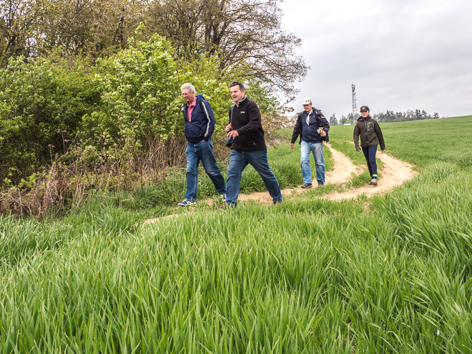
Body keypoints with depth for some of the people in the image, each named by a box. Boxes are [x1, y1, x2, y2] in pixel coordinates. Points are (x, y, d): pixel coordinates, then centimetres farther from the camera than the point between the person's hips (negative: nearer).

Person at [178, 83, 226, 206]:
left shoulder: (202, 104, -7)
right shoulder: (185, 107, 12)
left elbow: (211, 121, -9)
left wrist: (205, 138, -12)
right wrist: (187, 138, 15)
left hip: (203, 142, -6)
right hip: (191, 144, 6)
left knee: (211, 170, 1)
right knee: (191, 171, 0)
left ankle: (224, 192, 18)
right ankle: (190, 199, 1)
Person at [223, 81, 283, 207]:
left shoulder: (251, 105, -10)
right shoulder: (232, 109, 15)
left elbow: (255, 123, -24)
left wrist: (238, 131, -36)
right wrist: (229, 128, 4)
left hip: (255, 149, -6)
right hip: (237, 149, 6)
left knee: (266, 174, 7)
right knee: (232, 173, -7)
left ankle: (278, 199, 24)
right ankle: (230, 203, -4)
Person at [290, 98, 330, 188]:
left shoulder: (317, 114, 0)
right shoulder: (301, 115, 10)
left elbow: (326, 124, -2)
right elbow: (296, 129, 18)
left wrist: (325, 131, -24)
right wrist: (292, 141, 21)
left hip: (316, 142, -2)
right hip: (305, 142, 2)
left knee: (319, 162, 4)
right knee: (303, 160, -13)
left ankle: (321, 182, 20)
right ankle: (307, 182, -9)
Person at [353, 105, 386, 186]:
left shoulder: (373, 121, 1)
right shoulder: (358, 123, 5)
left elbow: (379, 133, 7)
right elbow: (356, 135, 4)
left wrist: (382, 146, 10)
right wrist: (357, 146, -10)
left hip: (373, 143, -3)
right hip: (364, 145, 3)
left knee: (372, 160, -16)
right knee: (368, 162, 8)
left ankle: (374, 177, -16)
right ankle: (372, 178, 17)